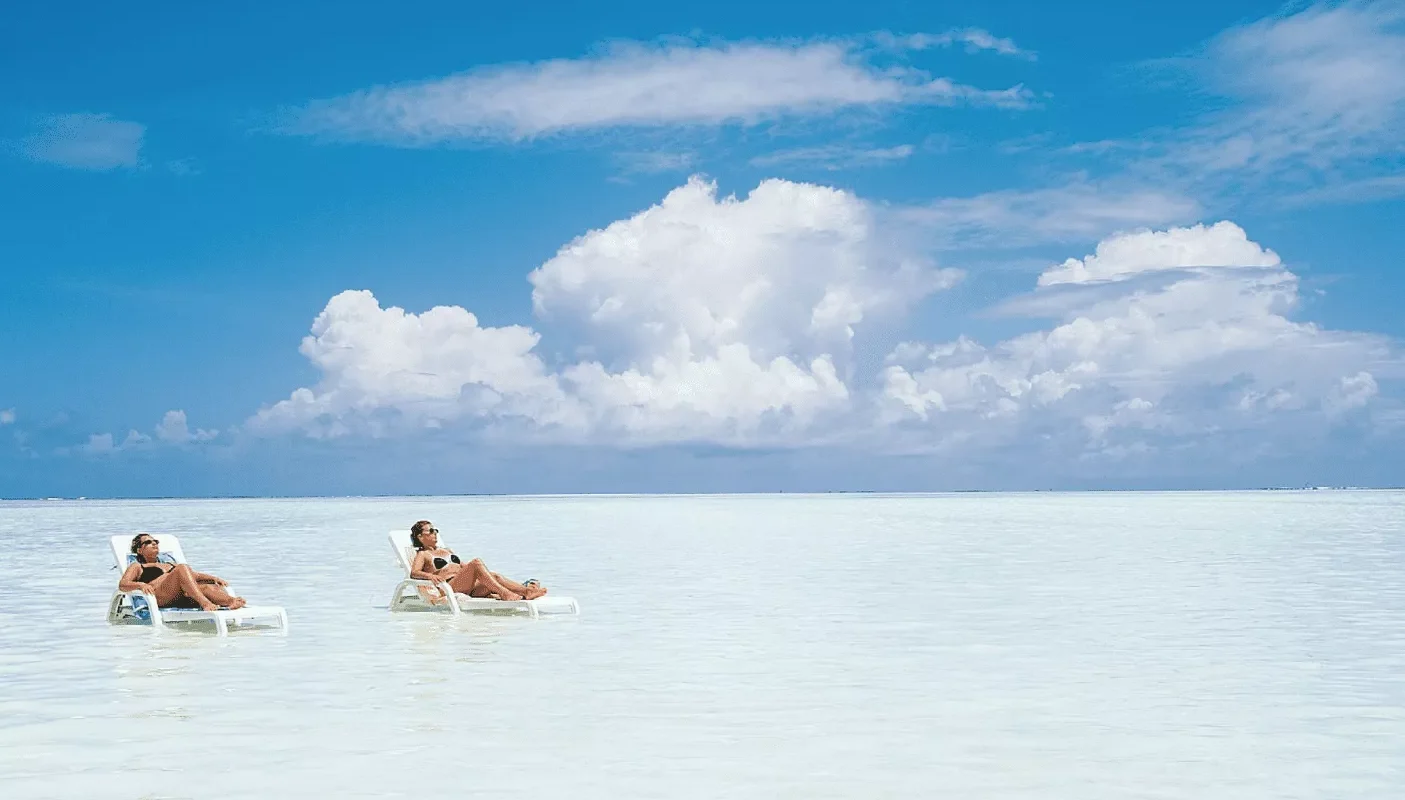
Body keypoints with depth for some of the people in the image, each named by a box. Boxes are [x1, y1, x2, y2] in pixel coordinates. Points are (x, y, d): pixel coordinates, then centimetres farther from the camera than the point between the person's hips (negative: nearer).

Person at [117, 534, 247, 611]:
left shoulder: (170, 565, 41)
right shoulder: (137, 567, 26)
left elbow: (194, 575, 29)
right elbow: (122, 585, 8)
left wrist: (214, 578, 10)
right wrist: (140, 584, -15)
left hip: (181, 596, 5)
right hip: (160, 599, -5)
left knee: (207, 587, -27)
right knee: (182, 568, -31)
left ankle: (231, 601, -59)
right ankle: (204, 603, -54)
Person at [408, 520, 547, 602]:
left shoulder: (446, 551, 34)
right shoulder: (423, 554, 12)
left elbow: (465, 566, 33)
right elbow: (414, 573, -5)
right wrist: (430, 575, -26)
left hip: (469, 587, 7)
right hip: (449, 586, -7)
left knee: (495, 577, -20)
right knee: (476, 563, -30)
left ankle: (527, 591, -40)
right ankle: (503, 593, -45)